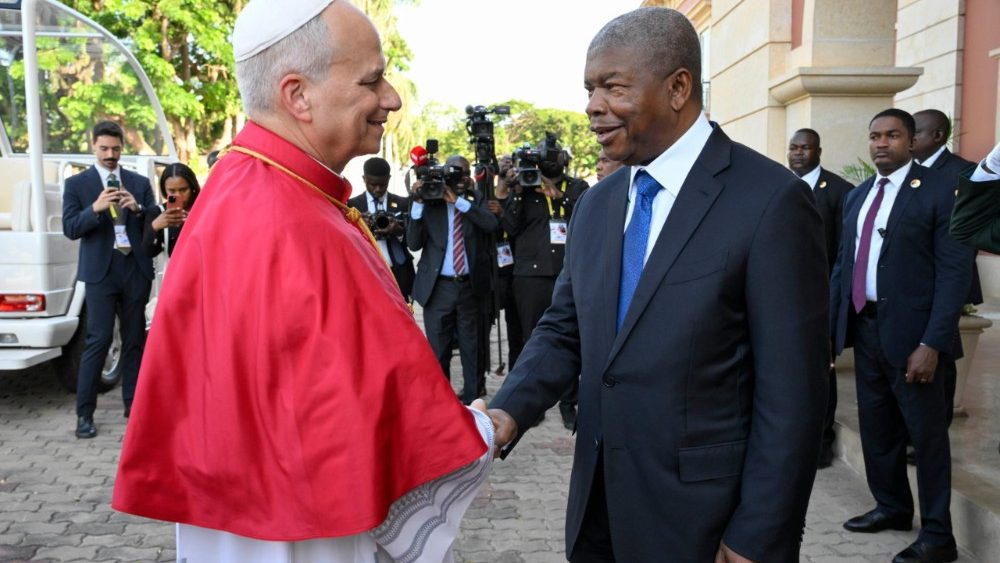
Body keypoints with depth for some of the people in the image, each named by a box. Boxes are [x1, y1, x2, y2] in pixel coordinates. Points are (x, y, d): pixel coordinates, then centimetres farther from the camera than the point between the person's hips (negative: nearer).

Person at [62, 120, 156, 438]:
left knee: (135, 340, 9)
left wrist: (138, 209, -12)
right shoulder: (76, 184, 5)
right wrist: (96, 207, -20)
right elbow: (70, 229, -4)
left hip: (136, 271, 3)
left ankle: (133, 403, 19)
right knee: (98, 340, -6)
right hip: (100, 272, -3)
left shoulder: (139, 183, 11)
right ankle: (84, 413, 1)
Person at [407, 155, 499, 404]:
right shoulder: (430, 201, 2)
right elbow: (414, 243, -5)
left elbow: (491, 224, -14)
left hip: (470, 286, 1)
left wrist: (457, 200, -17)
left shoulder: (476, 199, 6)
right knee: (438, 351, 3)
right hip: (438, 287, -1)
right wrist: (418, 203, -13)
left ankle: (472, 401, 21)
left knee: (472, 350, 10)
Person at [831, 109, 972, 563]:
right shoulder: (858, 196, 13)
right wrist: (829, 327, 10)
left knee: (926, 433, 4)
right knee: (876, 427, 16)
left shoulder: (940, 192, -7)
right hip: (863, 326, 6)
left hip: (909, 332, -6)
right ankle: (891, 507, 35)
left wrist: (931, 343, -19)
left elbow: (955, 271, -13)